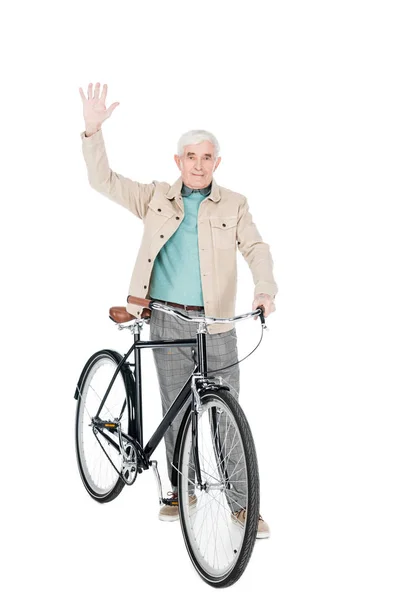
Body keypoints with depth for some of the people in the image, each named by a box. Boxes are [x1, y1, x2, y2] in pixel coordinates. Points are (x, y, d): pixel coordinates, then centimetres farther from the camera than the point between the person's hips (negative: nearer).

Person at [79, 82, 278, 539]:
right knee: (176, 409, 10)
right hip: (167, 321, 2)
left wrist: (265, 288, -27)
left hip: (216, 323, -1)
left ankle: (242, 505, 5)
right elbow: (104, 181, 3)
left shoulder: (234, 205, 4)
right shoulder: (157, 198, 7)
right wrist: (93, 131, -10)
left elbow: (255, 248, -7)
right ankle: (181, 491, 25)